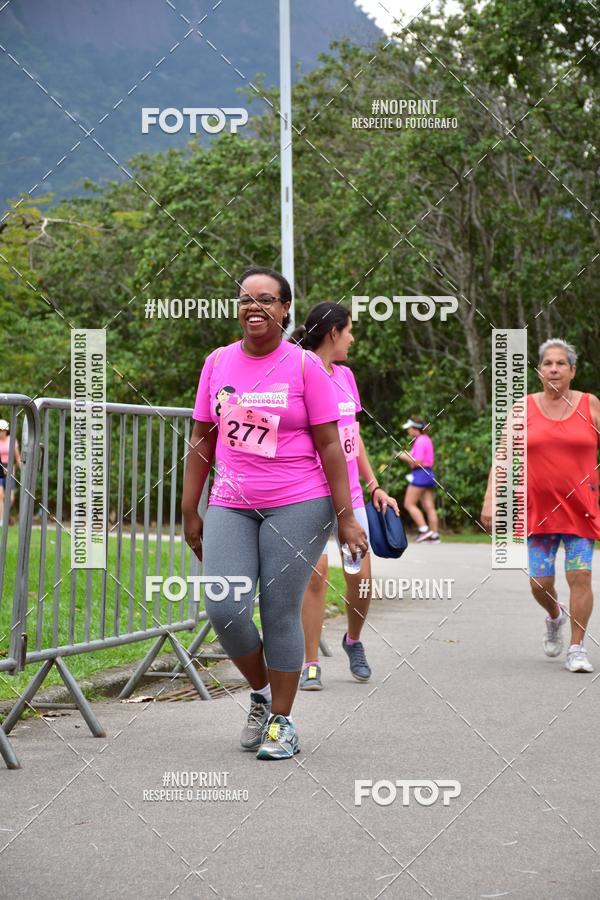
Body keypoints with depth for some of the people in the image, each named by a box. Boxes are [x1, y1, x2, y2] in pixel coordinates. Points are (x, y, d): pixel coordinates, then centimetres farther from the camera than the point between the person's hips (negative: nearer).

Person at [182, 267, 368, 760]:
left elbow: (329, 445, -2)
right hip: (231, 507, 3)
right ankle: (261, 692, 19)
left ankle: (282, 721, 14)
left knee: (280, 613, -1)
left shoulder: (305, 366, -2)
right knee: (225, 609, -8)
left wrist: (346, 517, -6)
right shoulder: (218, 363, 8)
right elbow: (203, 440, 13)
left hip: (298, 506, -3)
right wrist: (190, 512, 11)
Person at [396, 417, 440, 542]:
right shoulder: (427, 440, 17)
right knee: (429, 507, 6)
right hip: (428, 474, 10)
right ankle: (434, 534, 3)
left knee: (409, 504, -6)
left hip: (420, 475, -10)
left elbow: (418, 462, -19)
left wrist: (404, 457, -5)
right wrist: (408, 455, 14)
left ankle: (424, 529, -13)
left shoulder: (420, 441, -13)